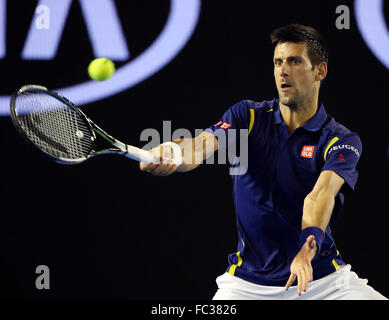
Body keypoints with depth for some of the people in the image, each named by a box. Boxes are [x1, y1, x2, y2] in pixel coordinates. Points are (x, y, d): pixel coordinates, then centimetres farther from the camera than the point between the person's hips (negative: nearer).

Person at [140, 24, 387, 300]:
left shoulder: (342, 140, -6)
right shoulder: (248, 117, 1)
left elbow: (321, 194, -23)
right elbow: (202, 144, -15)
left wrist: (309, 246, -42)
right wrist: (167, 155, -38)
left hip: (323, 278, -1)